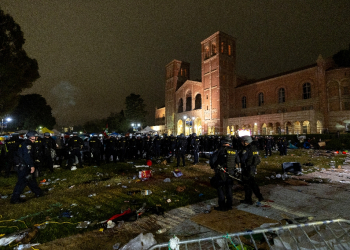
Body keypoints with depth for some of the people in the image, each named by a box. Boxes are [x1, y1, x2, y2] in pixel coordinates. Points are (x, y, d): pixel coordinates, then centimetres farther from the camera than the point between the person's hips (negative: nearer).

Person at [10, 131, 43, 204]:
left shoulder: (24, 143, 14)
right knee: (22, 182, -4)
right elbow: (27, 156, -24)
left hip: (22, 166, 10)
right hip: (24, 167, -10)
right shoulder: (27, 144, -17)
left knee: (31, 179, 17)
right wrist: (32, 166, -23)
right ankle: (15, 199, 3)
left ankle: (38, 193, 28)